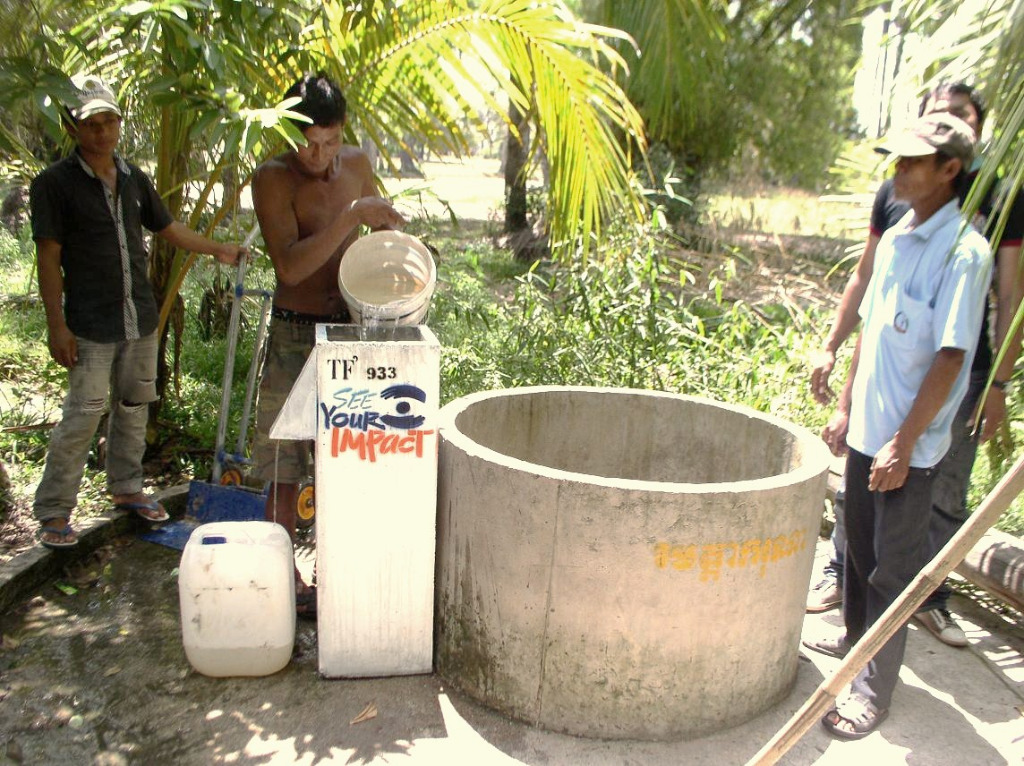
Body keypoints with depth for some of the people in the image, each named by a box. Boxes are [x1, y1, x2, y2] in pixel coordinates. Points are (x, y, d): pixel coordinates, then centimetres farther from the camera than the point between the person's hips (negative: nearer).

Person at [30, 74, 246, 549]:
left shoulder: (134, 178, 9)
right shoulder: (54, 183, -8)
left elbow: (168, 229, 22)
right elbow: (49, 259, -10)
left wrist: (219, 250, 20)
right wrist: (56, 325, -14)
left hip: (140, 317, 6)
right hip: (90, 324, -6)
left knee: (134, 407, 15)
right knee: (82, 415, -4)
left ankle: (126, 488, 30)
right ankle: (52, 511, 9)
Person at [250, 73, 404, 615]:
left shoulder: (357, 165, 6)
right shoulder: (273, 178, -10)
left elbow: (384, 223, 25)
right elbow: (290, 266, -23)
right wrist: (351, 216, -27)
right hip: (295, 335, -4)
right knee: (285, 468, 3)